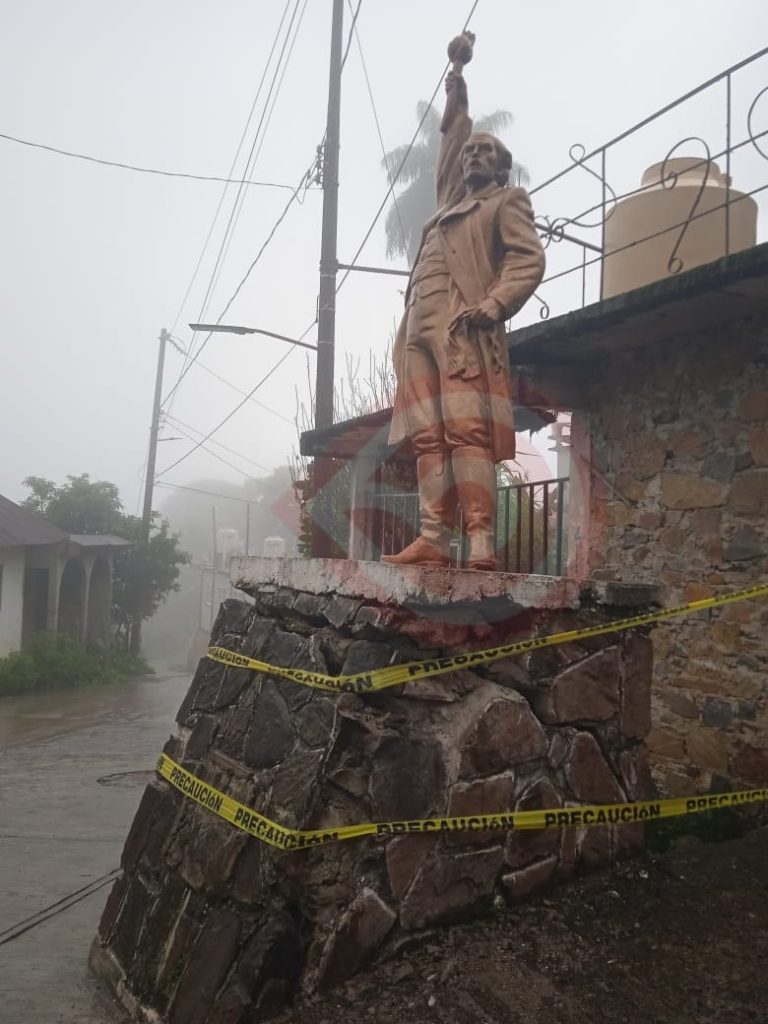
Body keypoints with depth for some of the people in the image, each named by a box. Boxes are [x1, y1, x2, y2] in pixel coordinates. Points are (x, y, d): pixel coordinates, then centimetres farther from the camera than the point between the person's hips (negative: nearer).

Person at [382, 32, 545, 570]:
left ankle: (482, 542, -25)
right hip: (420, 326, 7)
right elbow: (453, 131, 46)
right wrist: (458, 73, 48)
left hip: (463, 326, -7)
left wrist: (493, 305, -16)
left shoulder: (507, 201, 15)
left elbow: (529, 260, -1)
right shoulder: (454, 199, 33)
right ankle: (434, 538, -11)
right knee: (428, 436, -6)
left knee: (468, 431, -19)